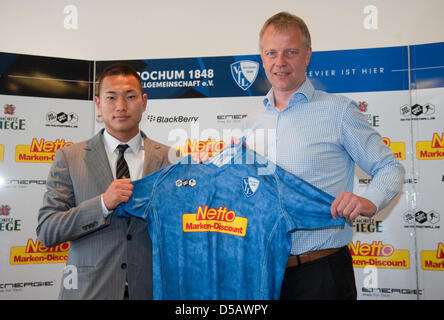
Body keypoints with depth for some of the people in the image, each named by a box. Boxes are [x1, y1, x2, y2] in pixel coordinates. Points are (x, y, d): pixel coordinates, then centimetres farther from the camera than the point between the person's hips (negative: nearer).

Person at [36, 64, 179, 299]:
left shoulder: (168, 158, -1)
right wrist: (103, 204, -19)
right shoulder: (68, 158, -2)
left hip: (151, 289, 1)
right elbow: (46, 231, -7)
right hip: (89, 290, 0)